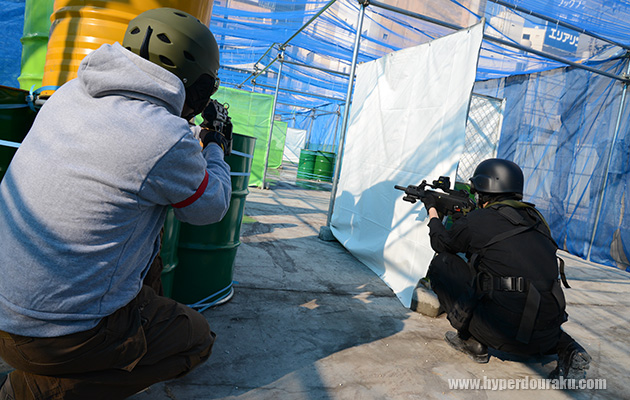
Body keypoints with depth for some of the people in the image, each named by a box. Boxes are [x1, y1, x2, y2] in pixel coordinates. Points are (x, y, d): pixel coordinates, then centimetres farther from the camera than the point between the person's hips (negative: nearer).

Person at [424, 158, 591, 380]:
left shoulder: (475, 221, -6)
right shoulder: (534, 217, 11)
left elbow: (441, 243, 15)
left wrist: (432, 211, 33)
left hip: (507, 332, -6)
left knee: (442, 263, 6)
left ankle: (472, 341, 9)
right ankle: (567, 348, 14)